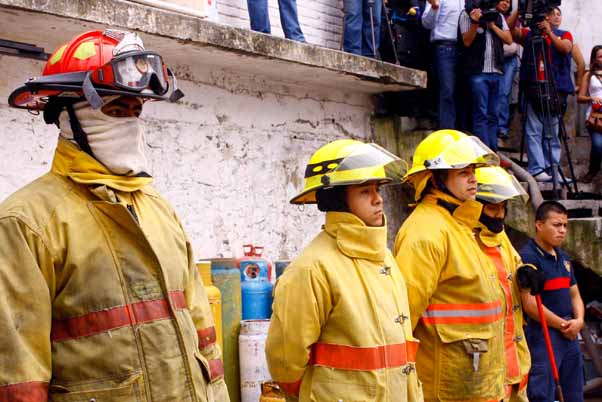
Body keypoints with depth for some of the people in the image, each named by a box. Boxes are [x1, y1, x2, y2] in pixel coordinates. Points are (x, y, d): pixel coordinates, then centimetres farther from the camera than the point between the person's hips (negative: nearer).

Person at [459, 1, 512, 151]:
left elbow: (509, 40, 7)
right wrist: (475, 22, -20)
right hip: (478, 71, -5)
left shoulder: (498, 16, 15)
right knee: (481, 113, -9)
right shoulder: (467, 14, 2)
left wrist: (492, 25, -3)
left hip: (496, 71, 5)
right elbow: (467, 41, -7)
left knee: (492, 115, 7)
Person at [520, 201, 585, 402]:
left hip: (570, 334, 8)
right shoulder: (528, 257, -14)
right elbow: (530, 304, -19)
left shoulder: (564, 258, 13)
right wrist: (563, 325, -11)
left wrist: (578, 320, -3)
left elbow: (574, 294, 17)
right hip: (543, 335, -8)